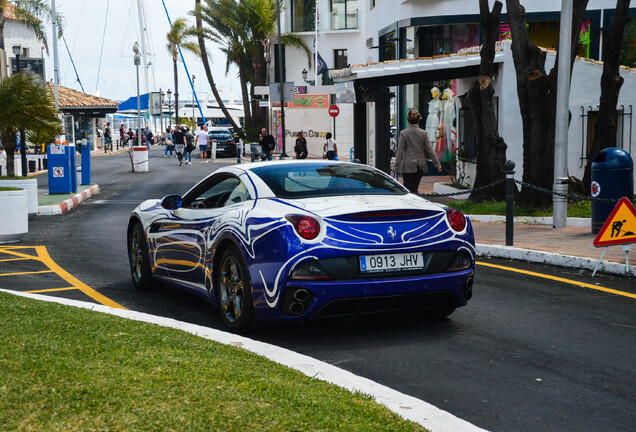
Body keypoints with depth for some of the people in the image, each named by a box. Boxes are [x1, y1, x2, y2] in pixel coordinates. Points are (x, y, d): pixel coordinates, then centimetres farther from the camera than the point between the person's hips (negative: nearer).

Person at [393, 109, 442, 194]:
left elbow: (400, 151, -6)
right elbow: (429, 149, 0)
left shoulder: (403, 133, -7)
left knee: (408, 190, 1)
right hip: (420, 166, 3)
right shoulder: (423, 133, 0)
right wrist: (437, 164, 5)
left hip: (408, 165, -3)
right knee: (414, 188, 11)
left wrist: (396, 166, -1)